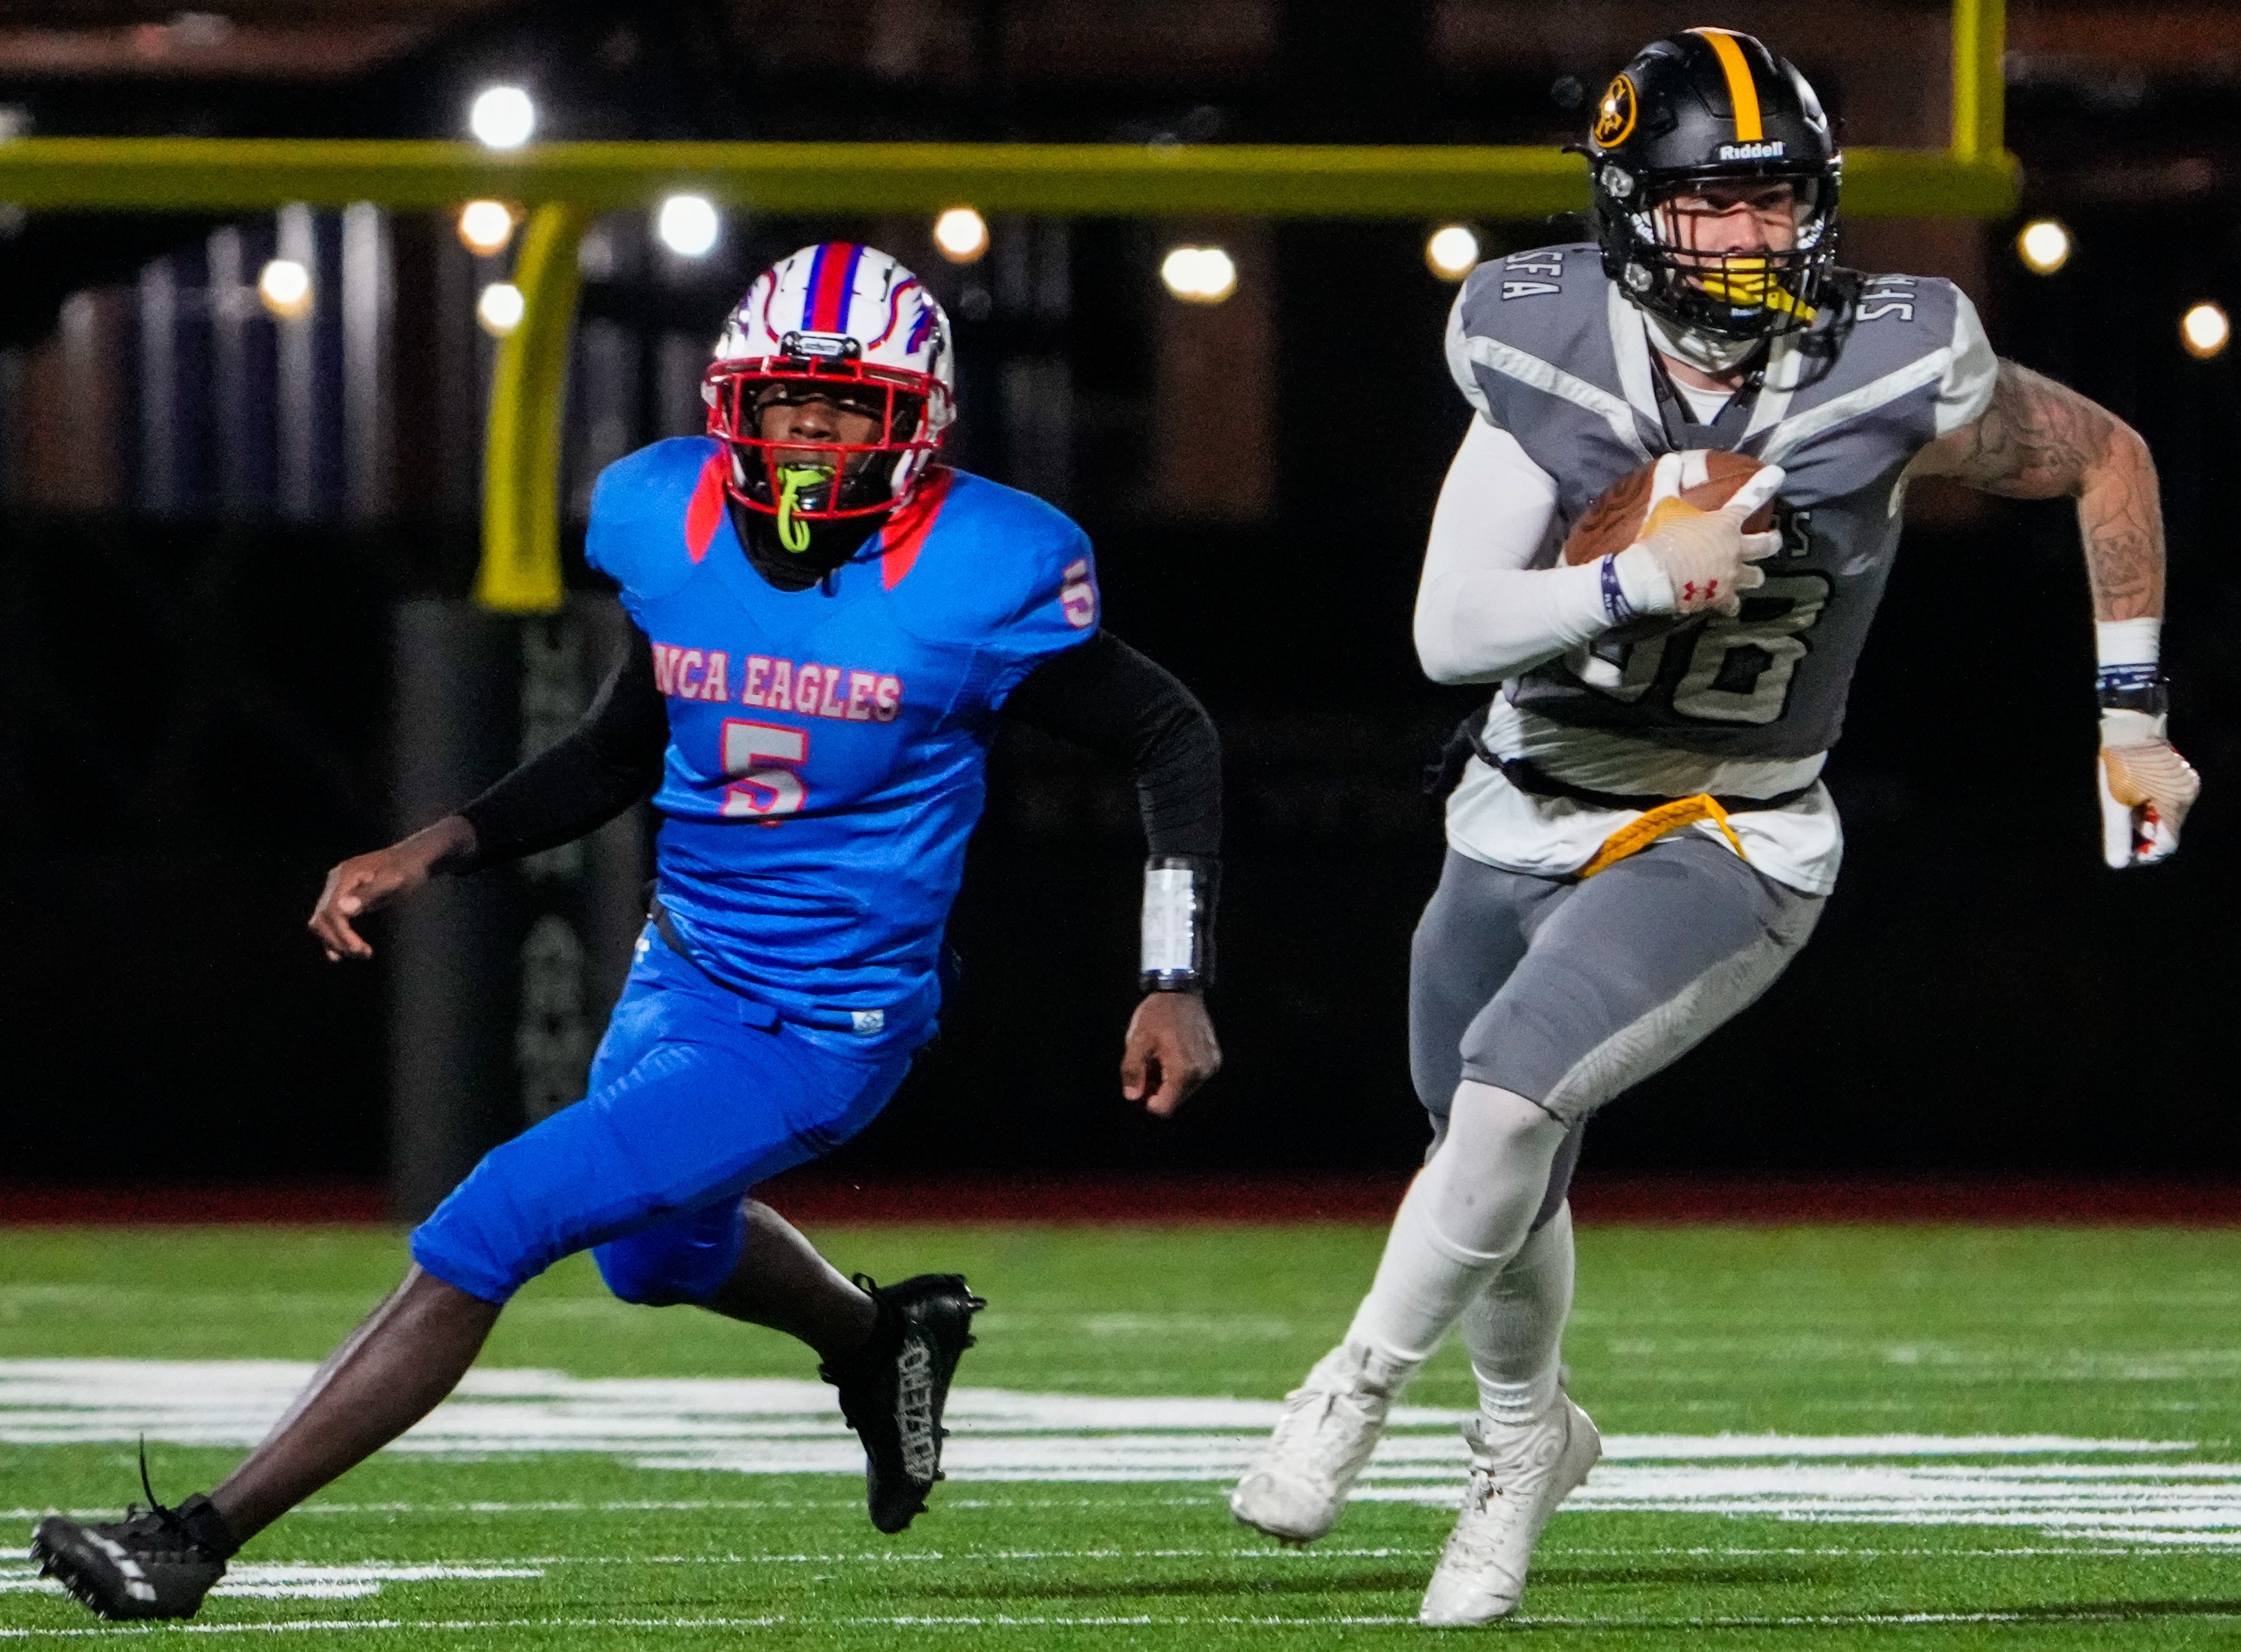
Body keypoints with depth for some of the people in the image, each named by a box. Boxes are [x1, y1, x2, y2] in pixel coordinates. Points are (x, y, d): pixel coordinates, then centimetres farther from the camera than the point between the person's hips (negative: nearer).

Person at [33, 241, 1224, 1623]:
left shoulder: (975, 581, -21)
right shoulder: (672, 526, -5)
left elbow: (1176, 741, -8)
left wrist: (1177, 985, -15)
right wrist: (437, 852, 2)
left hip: (822, 1031, -7)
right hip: (687, 973, 7)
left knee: (485, 1237, -16)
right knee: (659, 1249, 32)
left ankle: (206, 1535, -10)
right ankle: (883, 1340, 62)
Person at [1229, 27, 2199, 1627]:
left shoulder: (1896, 379, -18)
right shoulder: (1543, 356, -15)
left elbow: (2108, 460, 0)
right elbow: (1450, 631, -16)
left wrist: (2132, 724, 4)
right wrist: (1633, 581, -32)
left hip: (1724, 845, -3)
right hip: (1520, 826, 3)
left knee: (1510, 1094, -27)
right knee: (1502, 1182, 19)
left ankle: (1363, 1382, -2)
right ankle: (1525, 1438, 51)